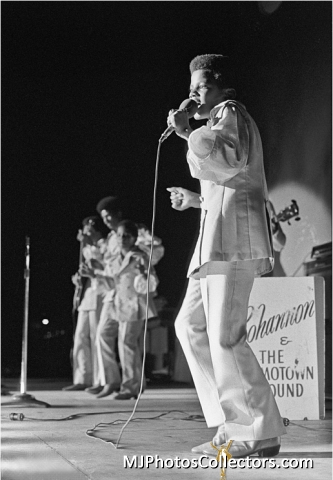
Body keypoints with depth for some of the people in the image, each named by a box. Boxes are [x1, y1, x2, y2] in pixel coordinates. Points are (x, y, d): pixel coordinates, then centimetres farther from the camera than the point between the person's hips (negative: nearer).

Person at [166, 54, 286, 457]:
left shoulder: (230, 113, -1)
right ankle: (233, 423, 8)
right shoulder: (221, 121, 29)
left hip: (233, 240, -11)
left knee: (225, 336, -13)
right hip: (218, 241, 11)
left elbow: (228, 161, -23)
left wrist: (188, 132, -15)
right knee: (190, 324, 9)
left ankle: (261, 434, -8)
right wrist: (196, 199, 37)